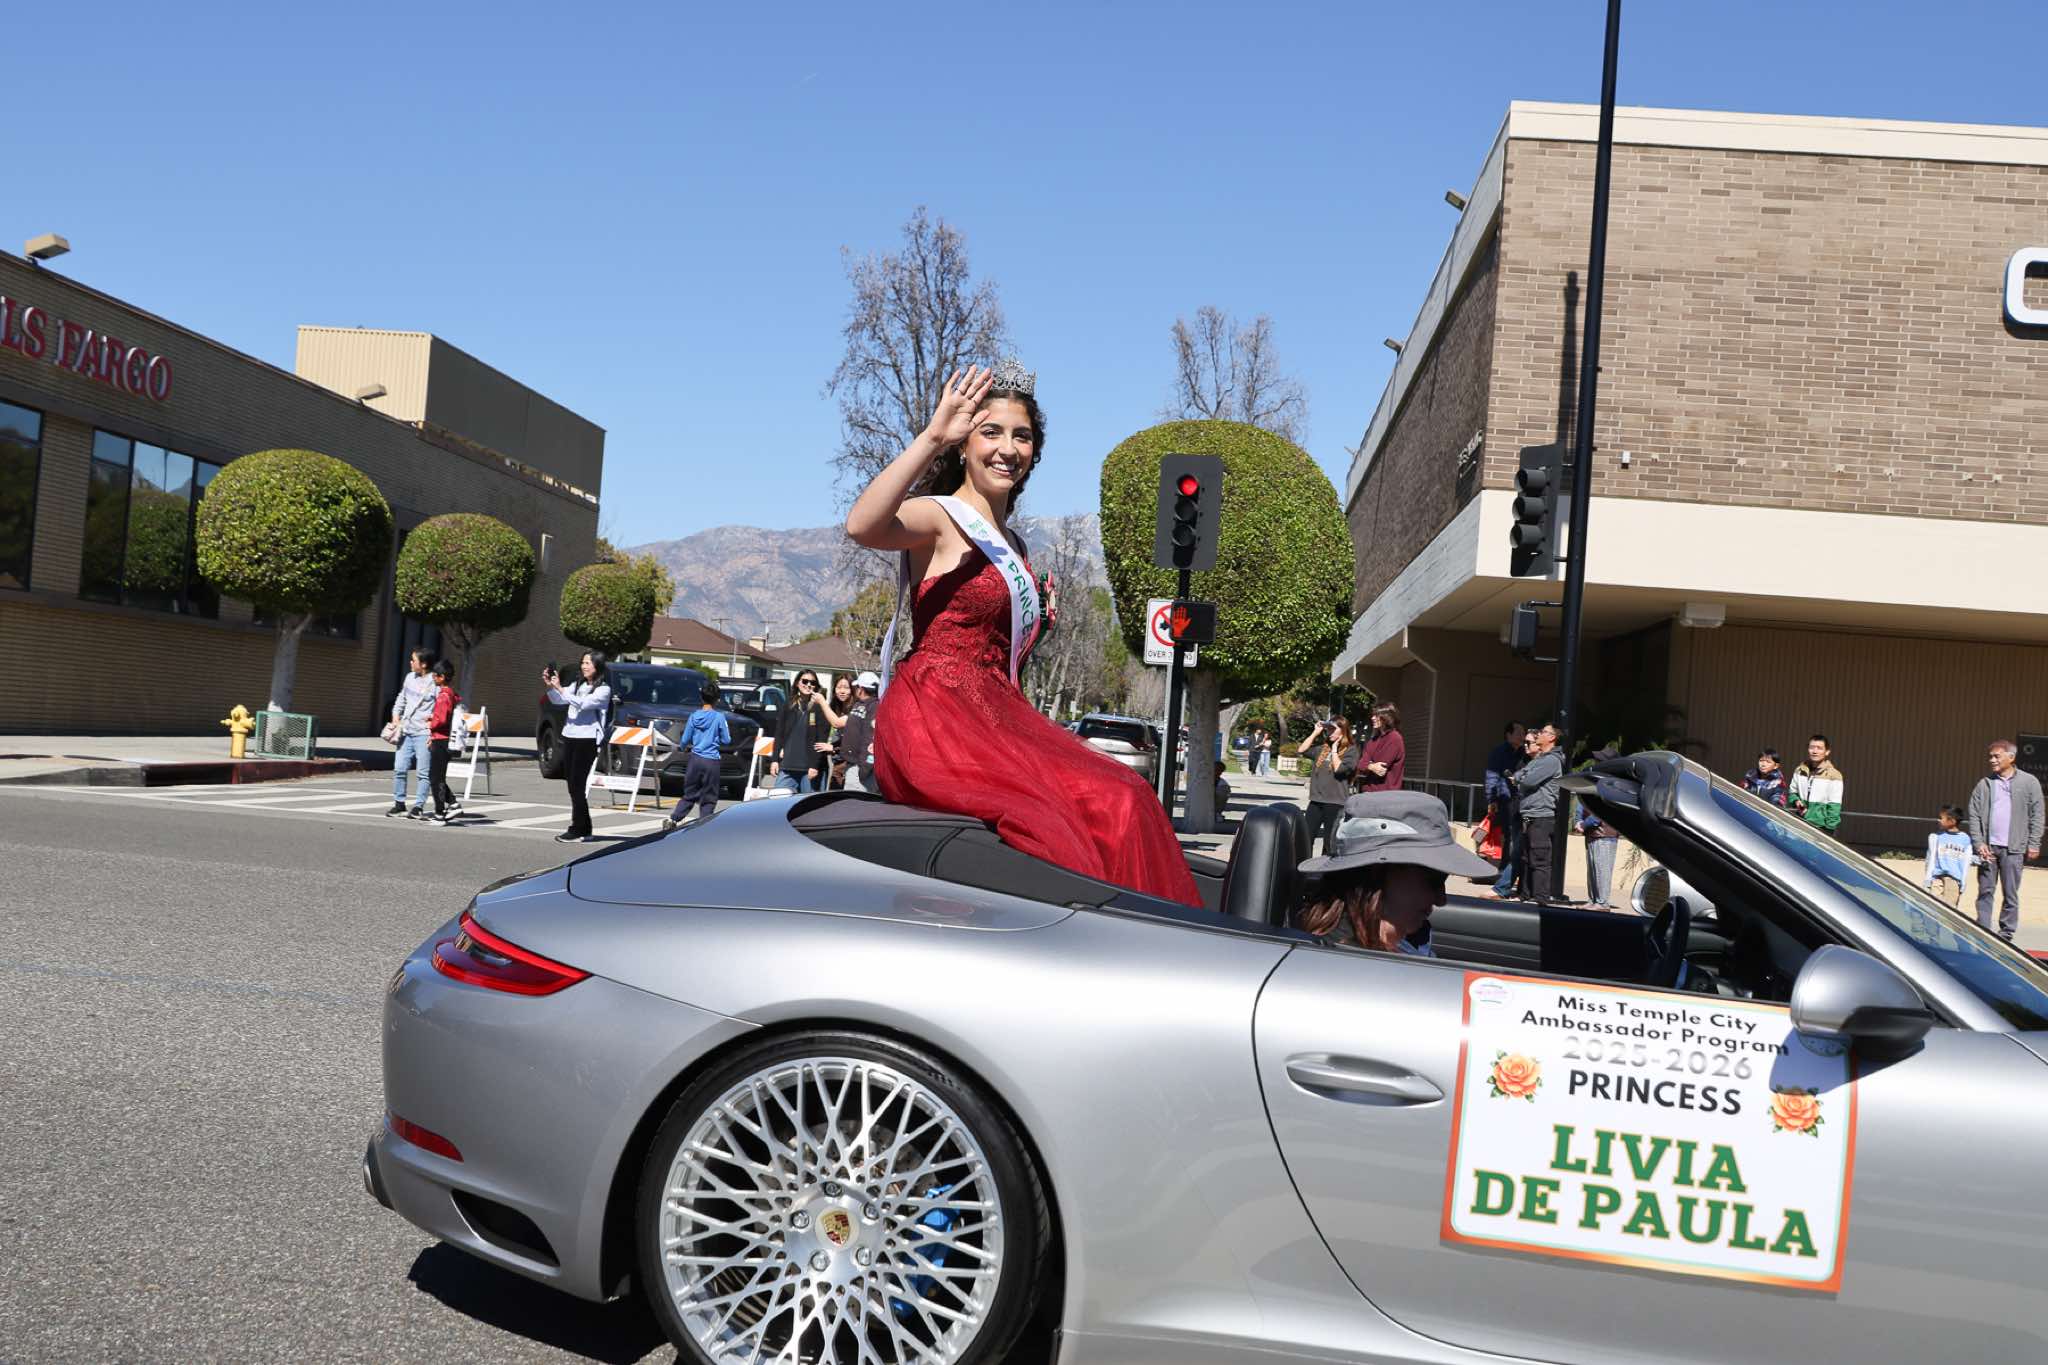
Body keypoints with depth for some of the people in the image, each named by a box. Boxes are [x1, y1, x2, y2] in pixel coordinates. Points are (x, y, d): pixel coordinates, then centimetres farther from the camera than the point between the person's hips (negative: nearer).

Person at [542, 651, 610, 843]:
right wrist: (549, 686, -6)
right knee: (572, 786, 6)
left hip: (587, 739, -7)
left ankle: (578, 831, -5)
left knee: (576, 785, -9)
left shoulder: (603, 689, -5)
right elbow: (558, 700, 11)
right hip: (569, 736, 7)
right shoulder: (577, 685, 17)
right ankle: (582, 828, 12)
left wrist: (560, 688, -20)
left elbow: (582, 704, -18)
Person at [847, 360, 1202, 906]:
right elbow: (861, 526, -25)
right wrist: (933, 436, -26)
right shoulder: (938, 517, 0)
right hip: (933, 717, -7)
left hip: (996, 718, 7)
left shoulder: (1013, 544, 24)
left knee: (1123, 798, -16)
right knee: (1050, 824, -31)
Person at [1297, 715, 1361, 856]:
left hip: (1335, 803, -6)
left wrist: (1334, 749, -7)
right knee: (1306, 839, 5)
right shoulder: (1322, 747, 12)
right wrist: (1315, 733, 6)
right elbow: (1301, 751, 7)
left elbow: (1339, 769, -15)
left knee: (1329, 842, 3)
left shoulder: (1351, 750, -4)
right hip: (1316, 800, 6)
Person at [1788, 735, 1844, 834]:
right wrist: (1796, 801, -4)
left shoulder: (1833, 775, -8)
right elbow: (1792, 793, 18)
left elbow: (1834, 806, -7)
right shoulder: (1800, 771, 7)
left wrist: (1830, 828, -12)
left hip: (1821, 827, -5)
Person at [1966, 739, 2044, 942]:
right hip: (1988, 847, 2)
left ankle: (2006, 934, 9)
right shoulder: (1984, 783, 7)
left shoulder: (2029, 782, 2)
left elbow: (2036, 815, 2)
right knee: (1985, 892, 4)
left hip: (2014, 848, -2)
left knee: (2010, 893, 2)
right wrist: (1979, 843, -4)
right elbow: (1974, 815, 5)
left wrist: (2033, 844, -5)